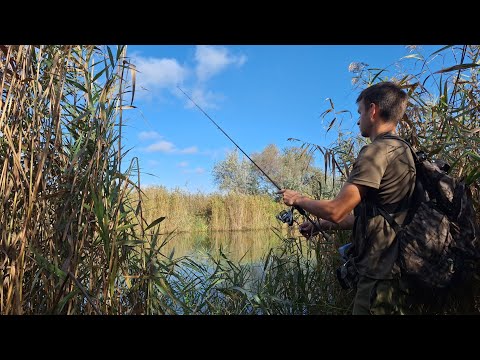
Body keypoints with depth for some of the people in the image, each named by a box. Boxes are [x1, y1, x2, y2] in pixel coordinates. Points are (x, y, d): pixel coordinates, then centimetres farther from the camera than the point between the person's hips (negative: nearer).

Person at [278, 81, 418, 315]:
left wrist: (298, 199, -3)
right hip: (394, 270, 10)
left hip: (380, 274, -10)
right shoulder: (402, 151, 14)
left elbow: (337, 211, -21)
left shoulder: (377, 151, -18)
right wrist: (320, 225, 19)